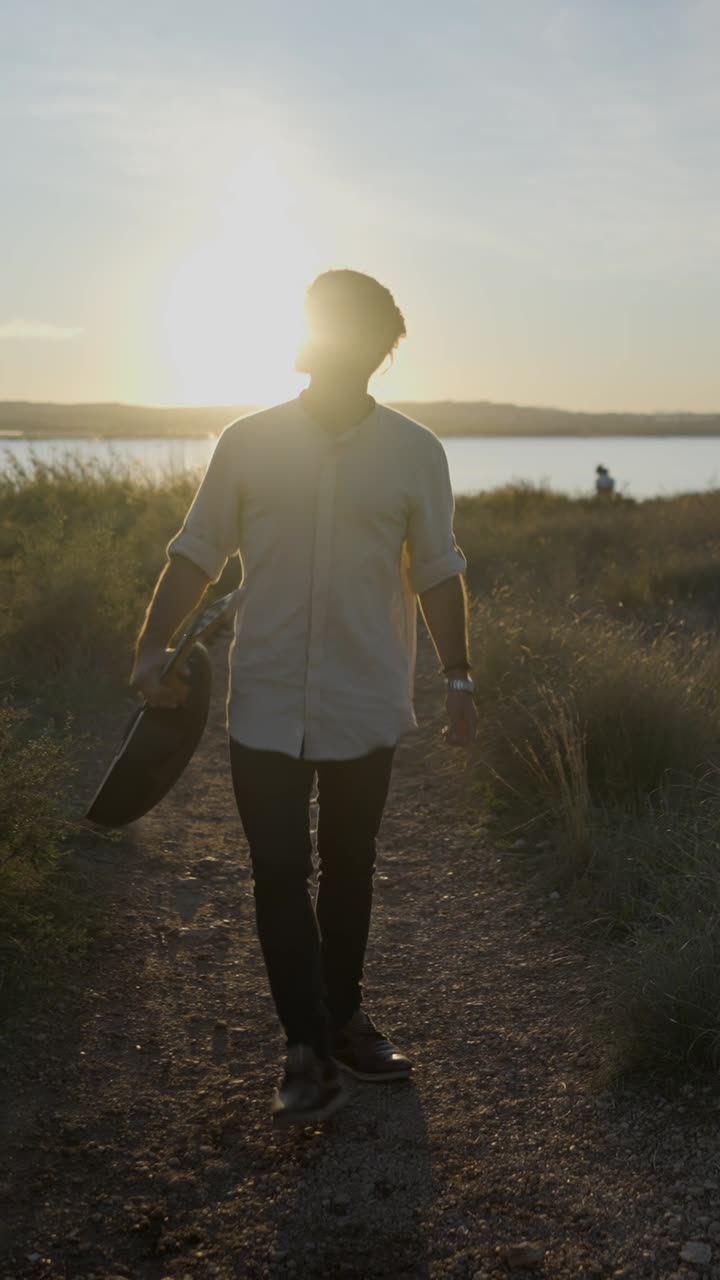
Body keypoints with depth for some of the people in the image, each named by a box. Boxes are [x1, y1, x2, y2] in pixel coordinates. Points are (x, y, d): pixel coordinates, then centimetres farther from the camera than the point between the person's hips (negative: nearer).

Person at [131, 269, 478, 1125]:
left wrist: (458, 681, 3)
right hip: (266, 708, 0)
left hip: (365, 708, 1)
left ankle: (342, 1021, 31)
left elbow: (437, 575, 4)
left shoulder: (415, 454, -1)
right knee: (280, 877, 0)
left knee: (348, 871, 14)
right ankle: (310, 1054, 8)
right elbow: (195, 554, 3)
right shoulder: (248, 442, -2)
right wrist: (153, 645, -7)